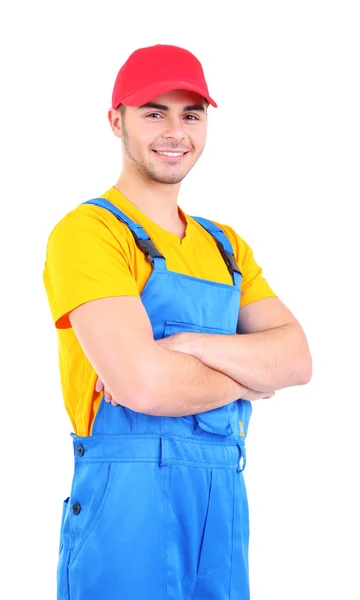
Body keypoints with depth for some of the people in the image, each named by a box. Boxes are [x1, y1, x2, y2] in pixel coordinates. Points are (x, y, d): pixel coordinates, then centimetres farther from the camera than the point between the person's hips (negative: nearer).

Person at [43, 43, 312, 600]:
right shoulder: (87, 232, -9)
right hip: (128, 501, -6)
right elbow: (142, 384, -21)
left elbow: (297, 359, 0)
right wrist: (245, 378, -4)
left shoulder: (226, 246, 13)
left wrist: (186, 346, -16)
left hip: (224, 504, 6)